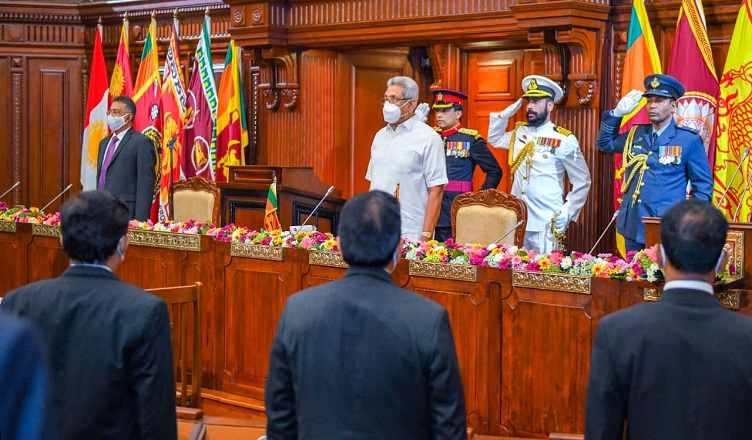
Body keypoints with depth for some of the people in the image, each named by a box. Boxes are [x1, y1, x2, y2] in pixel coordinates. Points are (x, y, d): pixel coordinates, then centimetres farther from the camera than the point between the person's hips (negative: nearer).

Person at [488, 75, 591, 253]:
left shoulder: (565, 140, -7)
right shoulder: (519, 132, 9)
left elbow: (582, 182, -3)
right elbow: (494, 139, 28)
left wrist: (568, 212, -11)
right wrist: (505, 114, 11)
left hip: (546, 225, -5)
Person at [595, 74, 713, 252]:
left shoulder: (689, 139, -2)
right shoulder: (635, 135, 12)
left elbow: (703, 186, 0)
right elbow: (604, 143, 24)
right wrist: (617, 113, 10)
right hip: (634, 228, 5)